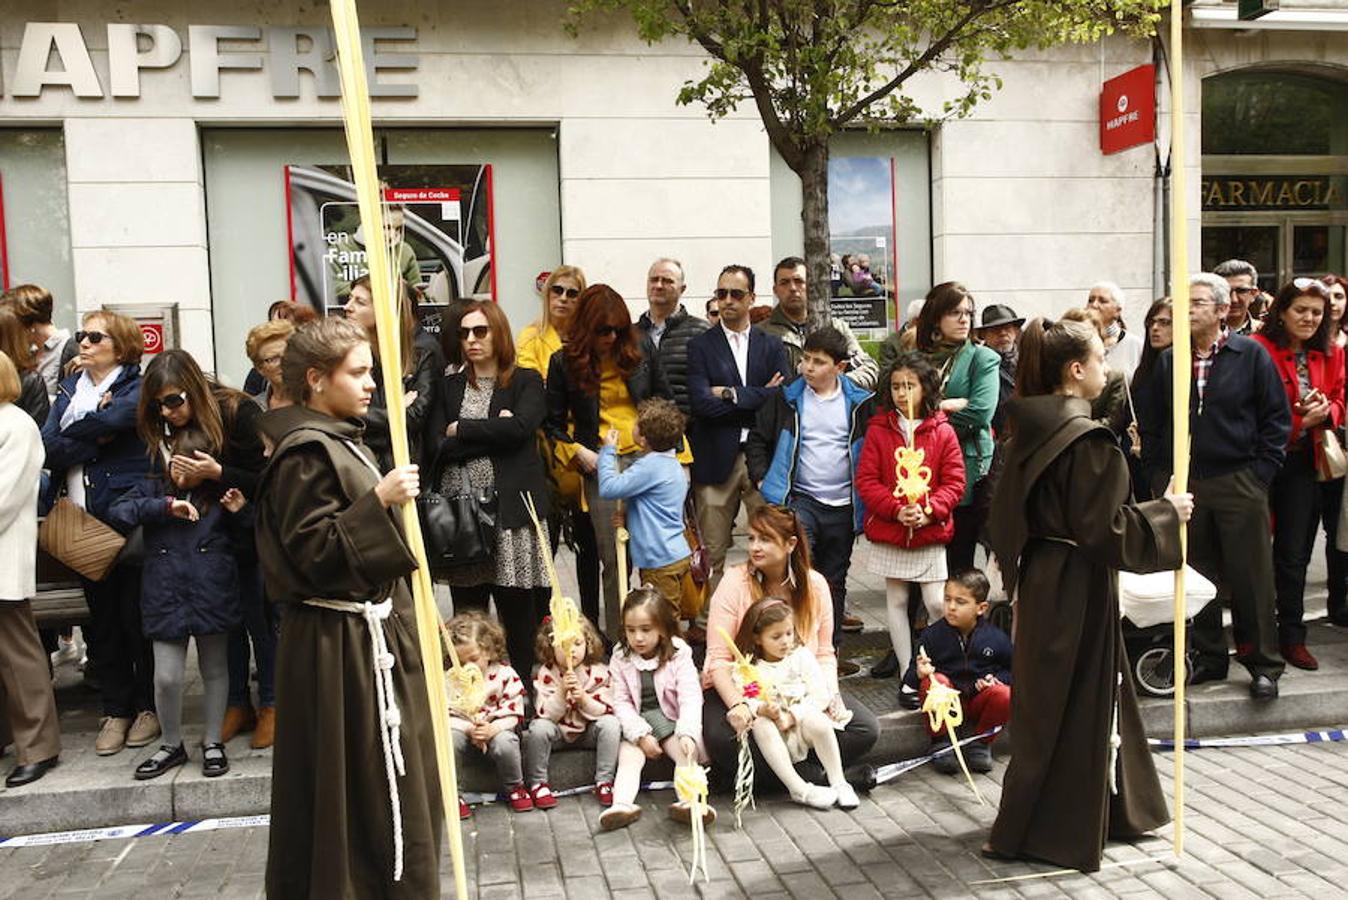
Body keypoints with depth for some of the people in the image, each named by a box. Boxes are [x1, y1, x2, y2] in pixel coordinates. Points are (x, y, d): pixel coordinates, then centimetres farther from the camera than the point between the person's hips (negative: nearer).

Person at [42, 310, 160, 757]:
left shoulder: (138, 390, -3)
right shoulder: (69, 389, 13)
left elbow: (112, 420, -23)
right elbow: (48, 448, -1)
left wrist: (71, 435, -7)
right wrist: (95, 437, -14)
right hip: (84, 525, 5)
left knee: (137, 618, 4)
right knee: (101, 621, 12)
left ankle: (149, 705, 19)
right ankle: (116, 709, 23)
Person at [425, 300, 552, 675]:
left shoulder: (526, 381, 5)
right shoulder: (449, 386, 13)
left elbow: (519, 427, -15)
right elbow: (436, 445, -1)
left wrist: (461, 429, -5)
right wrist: (493, 435, -8)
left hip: (510, 509, -3)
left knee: (518, 615, 1)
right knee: (467, 619, 9)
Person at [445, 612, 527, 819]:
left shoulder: (505, 674, -7)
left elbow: (512, 714, -9)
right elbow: (447, 714, -7)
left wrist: (493, 729, -27)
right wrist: (470, 728, -24)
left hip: (497, 730, -1)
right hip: (463, 730, 1)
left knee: (505, 744, -33)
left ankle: (514, 788, -2)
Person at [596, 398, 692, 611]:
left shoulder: (651, 466, -20)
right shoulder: (671, 462, 12)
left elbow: (608, 488, -20)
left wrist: (608, 450, -7)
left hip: (661, 561, -10)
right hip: (675, 555, 10)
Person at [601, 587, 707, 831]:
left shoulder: (679, 654, -8)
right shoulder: (621, 658, -2)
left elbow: (690, 699, -16)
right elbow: (621, 702, -4)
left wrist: (687, 734, -32)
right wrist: (641, 735, -17)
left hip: (671, 720, -1)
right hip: (636, 725, 1)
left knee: (687, 751, -23)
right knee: (629, 755, -23)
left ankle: (688, 801, -42)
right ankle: (622, 804, -42)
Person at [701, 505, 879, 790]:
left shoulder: (815, 585, -2)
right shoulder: (735, 582, -12)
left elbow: (824, 654, 5)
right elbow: (718, 659, -15)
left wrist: (832, 695, -14)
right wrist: (737, 705, -32)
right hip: (738, 689, -4)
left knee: (866, 728, -14)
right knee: (722, 737, -35)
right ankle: (812, 775, -16)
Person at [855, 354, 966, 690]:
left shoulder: (943, 432, -2)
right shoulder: (878, 430, -1)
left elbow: (954, 482, -3)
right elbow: (866, 480, -4)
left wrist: (928, 510, -18)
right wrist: (896, 509, -17)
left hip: (931, 533, -1)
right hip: (888, 532, 2)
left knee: (937, 604, -4)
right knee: (896, 601, 10)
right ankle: (907, 672, 21)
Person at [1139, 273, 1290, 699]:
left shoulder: (1251, 354, 0)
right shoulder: (1169, 361, 8)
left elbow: (1278, 417, 1)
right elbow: (1151, 424, 11)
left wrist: (1261, 471, -5)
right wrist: (1158, 476, 5)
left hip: (1239, 484, -3)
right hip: (1184, 484, 3)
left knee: (1251, 579, 3)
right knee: (1195, 577, 9)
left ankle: (1264, 664, 15)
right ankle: (1208, 657, 22)